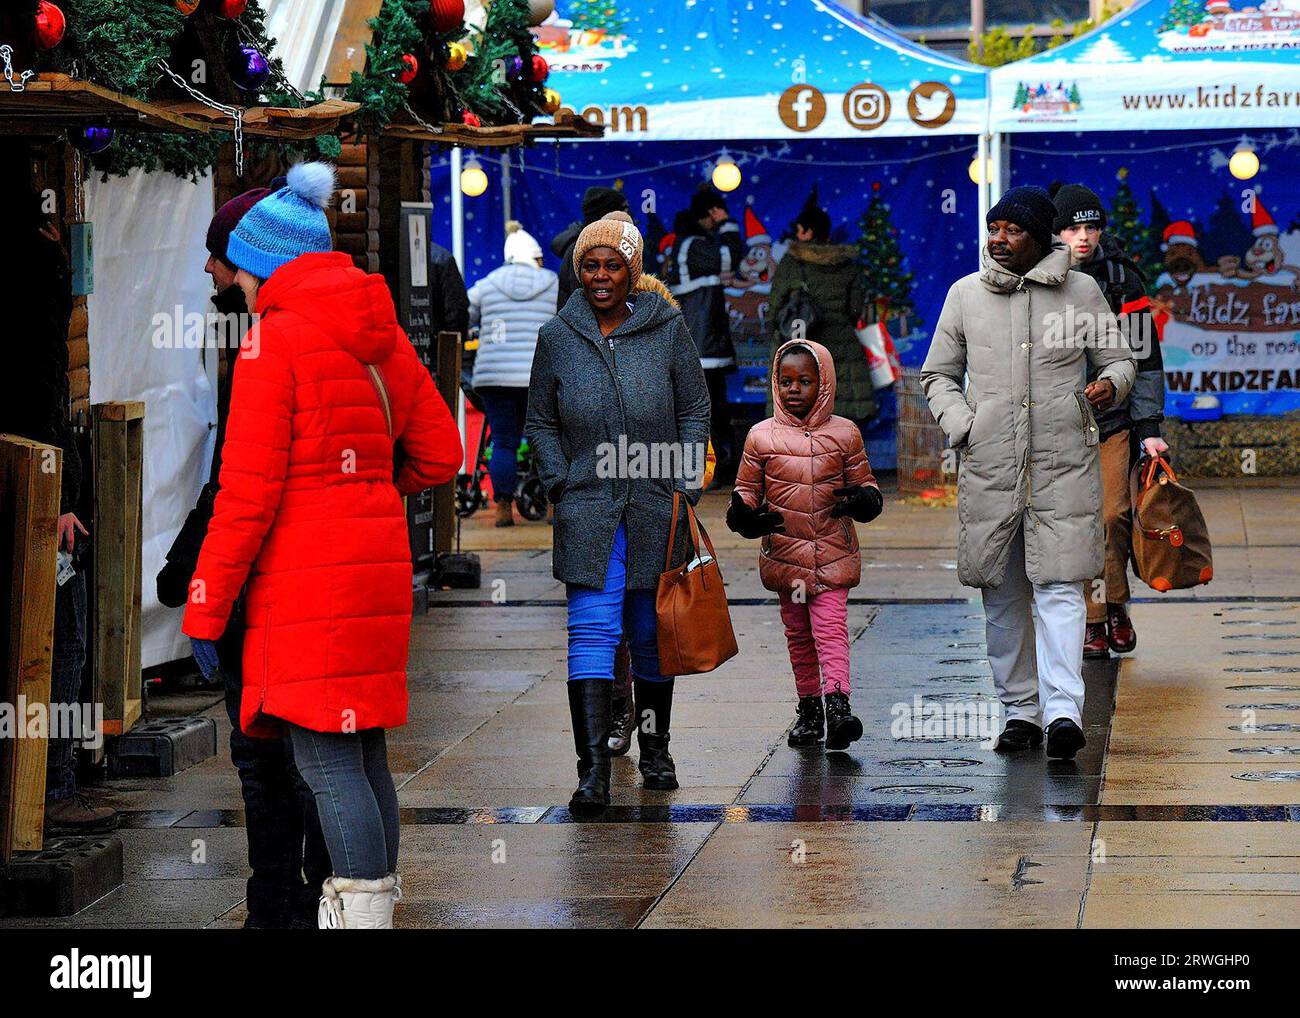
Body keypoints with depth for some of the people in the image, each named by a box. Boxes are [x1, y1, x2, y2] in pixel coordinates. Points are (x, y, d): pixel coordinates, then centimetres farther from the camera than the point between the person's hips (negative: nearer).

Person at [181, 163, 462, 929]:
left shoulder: (274, 341, -10)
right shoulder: (381, 336, 11)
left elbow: (248, 491, -13)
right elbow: (440, 456, 16)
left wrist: (205, 609, -9)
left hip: (306, 577, -8)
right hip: (380, 562, 8)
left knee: (326, 759, -8)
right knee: (364, 755, 13)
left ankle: (366, 913, -13)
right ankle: (373, 909, 18)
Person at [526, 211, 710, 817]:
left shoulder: (666, 330, 2)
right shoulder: (557, 337, 4)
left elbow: (695, 413, 7)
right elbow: (540, 423, 12)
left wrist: (684, 488, -2)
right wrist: (562, 486, -1)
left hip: (657, 510, 1)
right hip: (587, 511, -1)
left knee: (652, 632, 11)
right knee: (592, 630, -12)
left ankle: (655, 748, 30)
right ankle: (593, 769, -17)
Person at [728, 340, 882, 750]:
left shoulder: (844, 434, 3)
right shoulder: (762, 436, 4)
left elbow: (864, 483, 11)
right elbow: (746, 489, 9)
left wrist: (862, 500, -12)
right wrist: (744, 515, -13)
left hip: (833, 554, -2)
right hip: (785, 555, 2)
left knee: (831, 627, -13)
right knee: (798, 633, 10)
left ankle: (837, 703, -23)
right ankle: (809, 707, 19)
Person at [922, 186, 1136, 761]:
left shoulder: (1081, 292, 5)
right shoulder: (965, 294, 9)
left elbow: (1118, 359, 16)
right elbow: (938, 375, 16)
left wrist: (1110, 384, -8)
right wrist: (962, 426, -1)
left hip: (1064, 464, -2)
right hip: (989, 465, 2)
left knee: (1059, 587, -12)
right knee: (1001, 594, 7)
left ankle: (1064, 711, -19)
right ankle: (1020, 711, 17)